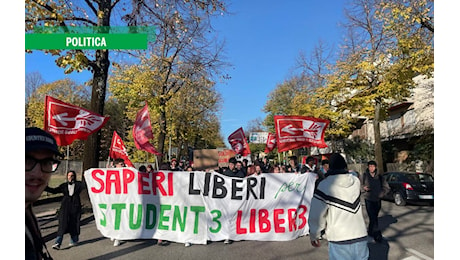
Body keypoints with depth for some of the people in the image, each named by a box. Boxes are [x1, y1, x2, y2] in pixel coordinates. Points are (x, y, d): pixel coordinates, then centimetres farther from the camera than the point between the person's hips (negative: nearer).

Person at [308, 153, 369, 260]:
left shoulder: (325, 185, -12)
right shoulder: (356, 181, 3)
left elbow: (316, 215, -10)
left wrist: (314, 235, 5)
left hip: (339, 240, -4)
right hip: (360, 236, 5)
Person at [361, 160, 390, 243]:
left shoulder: (379, 176, 2)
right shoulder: (365, 175, -4)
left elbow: (386, 187, 10)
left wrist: (381, 194, -2)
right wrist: (364, 188, -19)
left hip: (377, 200, 3)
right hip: (368, 199, -3)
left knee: (375, 217, 12)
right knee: (372, 218, -11)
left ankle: (370, 231, 29)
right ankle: (377, 235, -5)